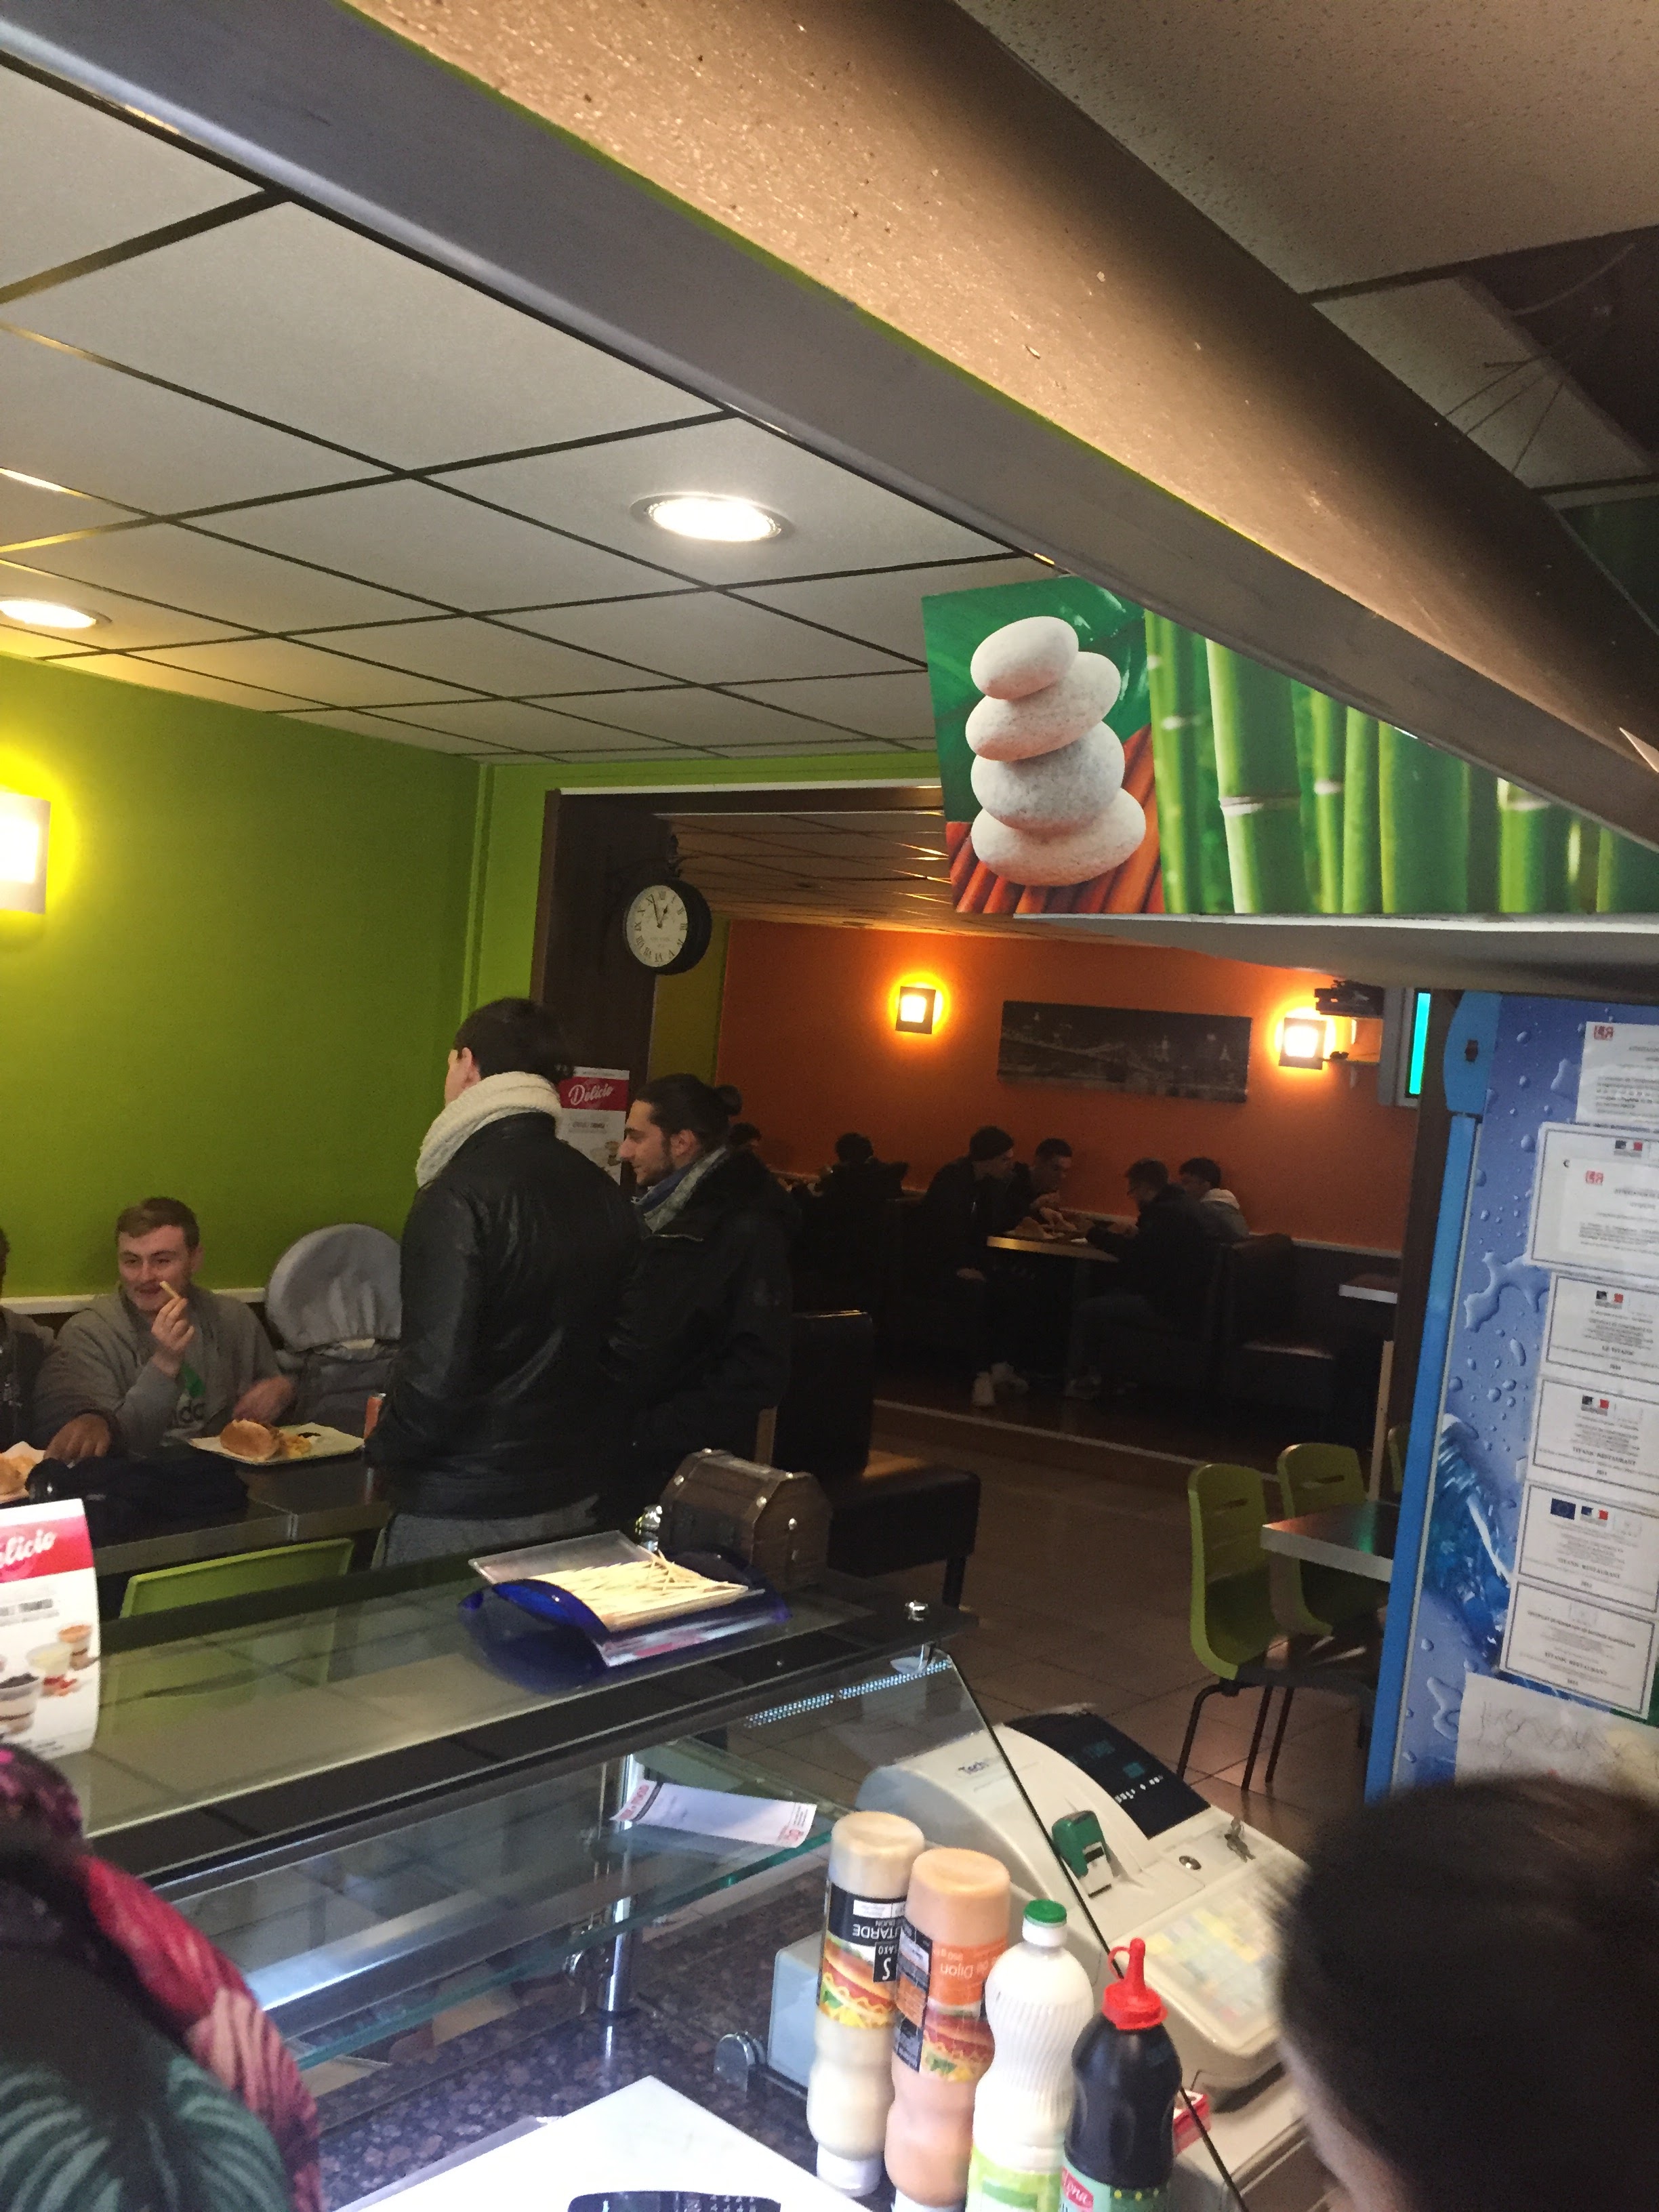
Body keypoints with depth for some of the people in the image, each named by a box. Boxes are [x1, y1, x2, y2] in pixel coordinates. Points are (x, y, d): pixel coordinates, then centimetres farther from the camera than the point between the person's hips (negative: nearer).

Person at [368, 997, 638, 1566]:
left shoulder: (460, 1194, -18)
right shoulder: (603, 1192, 3)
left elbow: (435, 1372, -23)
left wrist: (385, 1445, -5)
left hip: (465, 1517, -7)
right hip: (574, 1498, 7)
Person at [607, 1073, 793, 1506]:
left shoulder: (749, 1231, -14)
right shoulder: (656, 1214, 12)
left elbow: (756, 1372, -19)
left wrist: (650, 1433, -20)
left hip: (677, 1467, -7)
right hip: (616, 1447, 7)